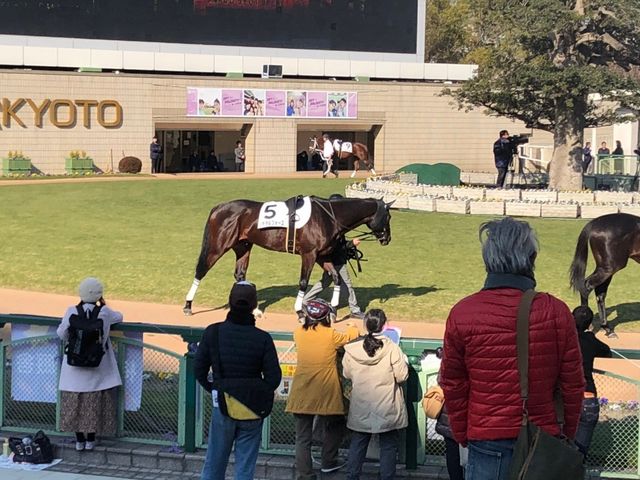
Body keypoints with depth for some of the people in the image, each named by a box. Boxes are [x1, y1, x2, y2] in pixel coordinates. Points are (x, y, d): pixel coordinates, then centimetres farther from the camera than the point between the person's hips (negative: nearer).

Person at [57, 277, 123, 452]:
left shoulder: (72, 312, -10)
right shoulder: (104, 312, -10)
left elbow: (61, 335, -1)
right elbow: (119, 317, 11)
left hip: (75, 367, 0)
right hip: (97, 367, 0)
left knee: (75, 402, 10)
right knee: (95, 403, 10)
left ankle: (79, 440, 15)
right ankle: (90, 439, 15)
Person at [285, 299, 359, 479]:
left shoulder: (299, 333, -1)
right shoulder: (331, 335, -8)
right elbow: (350, 337, 12)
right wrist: (352, 328, 33)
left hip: (302, 393, 3)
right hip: (325, 394, -2)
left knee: (303, 437, 6)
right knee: (334, 427, 23)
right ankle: (328, 462, 29)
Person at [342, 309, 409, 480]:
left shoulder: (352, 349, -7)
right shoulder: (392, 348, -17)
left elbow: (347, 374, 5)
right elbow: (402, 376, -13)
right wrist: (404, 361, 5)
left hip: (360, 408, 3)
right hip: (387, 408, -3)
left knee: (357, 445, 14)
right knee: (388, 446, 8)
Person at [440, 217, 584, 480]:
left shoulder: (462, 314, -7)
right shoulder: (556, 312, -7)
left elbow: (453, 387, 0)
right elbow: (573, 385, -1)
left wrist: (463, 437, 13)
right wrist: (567, 437, 12)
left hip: (486, 443, 0)